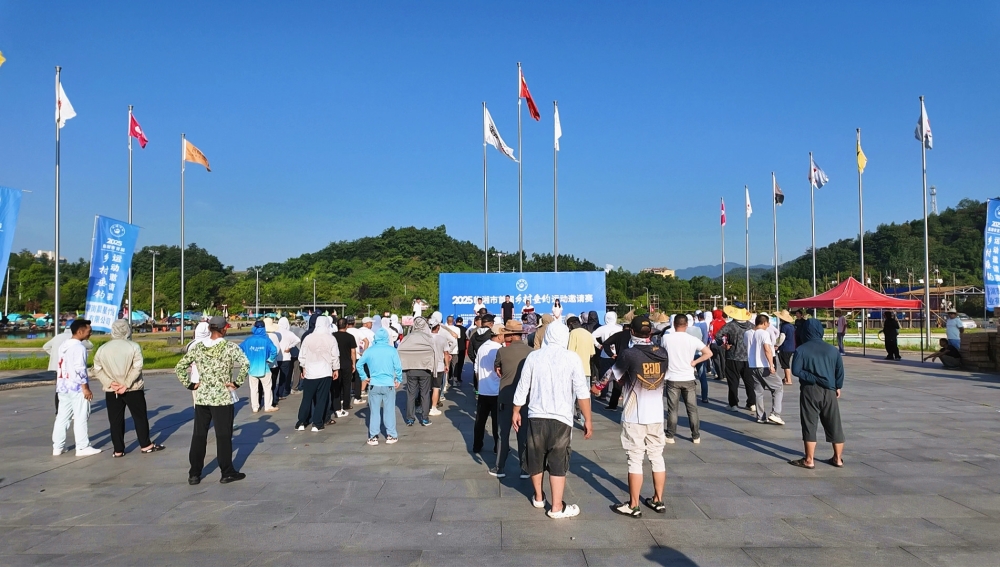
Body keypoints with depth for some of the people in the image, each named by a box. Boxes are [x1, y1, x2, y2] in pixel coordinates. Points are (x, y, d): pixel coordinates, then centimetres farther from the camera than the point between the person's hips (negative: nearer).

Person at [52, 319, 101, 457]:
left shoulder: (63, 345, 11)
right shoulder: (79, 347, -16)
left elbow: (59, 367, 17)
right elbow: (79, 370, -20)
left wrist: (59, 384, 24)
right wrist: (85, 388, -16)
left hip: (63, 387, 9)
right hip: (77, 388, -9)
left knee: (62, 417, 13)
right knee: (80, 418, -1)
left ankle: (57, 447, 17)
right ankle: (83, 447, 4)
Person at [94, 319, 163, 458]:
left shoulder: (102, 349, 2)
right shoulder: (133, 346, -10)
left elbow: (97, 370, -1)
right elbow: (137, 368, -18)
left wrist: (110, 383, -8)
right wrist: (126, 384, -15)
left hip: (111, 391, 3)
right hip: (133, 390, -3)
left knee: (115, 420, 10)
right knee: (140, 417, 10)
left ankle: (118, 450, 13)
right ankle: (146, 445, 17)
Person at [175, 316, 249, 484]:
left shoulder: (197, 348, 3)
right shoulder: (230, 347, -9)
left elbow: (179, 367, 5)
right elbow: (245, 364, -23)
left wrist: (190, 385, 8)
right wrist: (237, 383, -12)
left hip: (201, 398, 4)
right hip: (222, 398, -4)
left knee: (198, 436, 12)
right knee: (223, 436, 4)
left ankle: (194, 474, 18)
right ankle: (227, 473, 11)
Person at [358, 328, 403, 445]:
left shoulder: (369, 350, -2)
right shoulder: (392, 350, -6)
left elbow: (359, 364, 0)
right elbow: (398, 367, -7)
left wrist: (364, 377, 8)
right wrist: (399, 380, 5)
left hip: (374, 385, 1)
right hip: (389, 384, -1)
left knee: (374, 411, 8)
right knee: (389, 410, 8)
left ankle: (373, 437, 12)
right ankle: (391, 435, 14)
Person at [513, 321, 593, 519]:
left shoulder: (533, 357, 0)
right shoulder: (572, 358, -7)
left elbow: (522, 389, 5)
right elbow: (582, 392, -8)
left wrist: (516, 412, 16)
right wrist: (588, 420, -1)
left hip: (536, 416, 3)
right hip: (561, 418, -2)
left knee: (536, 458, 16)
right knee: (558, 463, 5)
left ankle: (538, 497, 32)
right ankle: (557, 507, 9)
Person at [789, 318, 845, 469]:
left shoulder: (801, 349, -5)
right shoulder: (832, 349, 5)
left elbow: (796, 370, -13)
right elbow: (840, 370, 7)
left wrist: (811, 377, -3)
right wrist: (838, 387, 16)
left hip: (810, 390, -3)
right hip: (829, 391, 4)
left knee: (809, 425, 1)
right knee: (834, 425, 12)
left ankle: (809, 460, 4)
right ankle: (838, 458, 20)